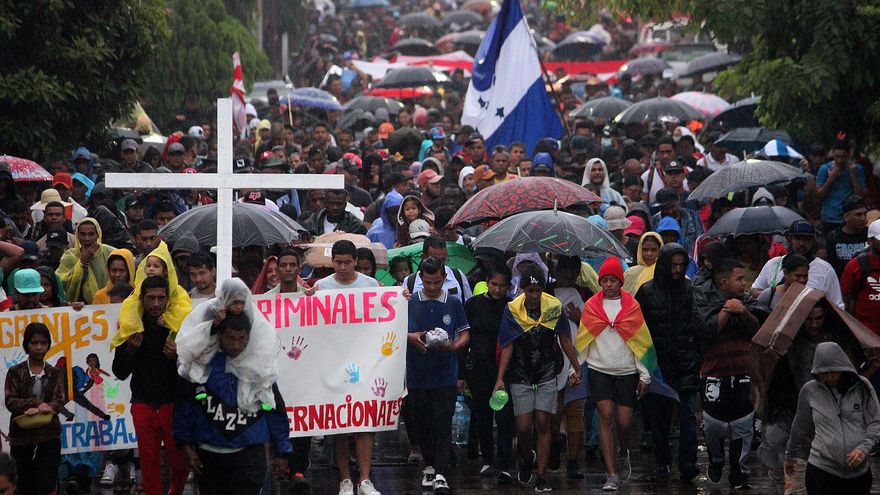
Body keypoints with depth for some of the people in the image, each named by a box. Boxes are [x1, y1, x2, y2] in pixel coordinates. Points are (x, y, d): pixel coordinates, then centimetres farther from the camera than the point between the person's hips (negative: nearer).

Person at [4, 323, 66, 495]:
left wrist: (38, 409, -21)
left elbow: (60, 400, -3)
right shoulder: (15, 372, 3)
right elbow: (10, 401, -6)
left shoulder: (54, 373, 7)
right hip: (22, 435, 0)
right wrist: (37, 404, -20)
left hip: (49, 435, 0)